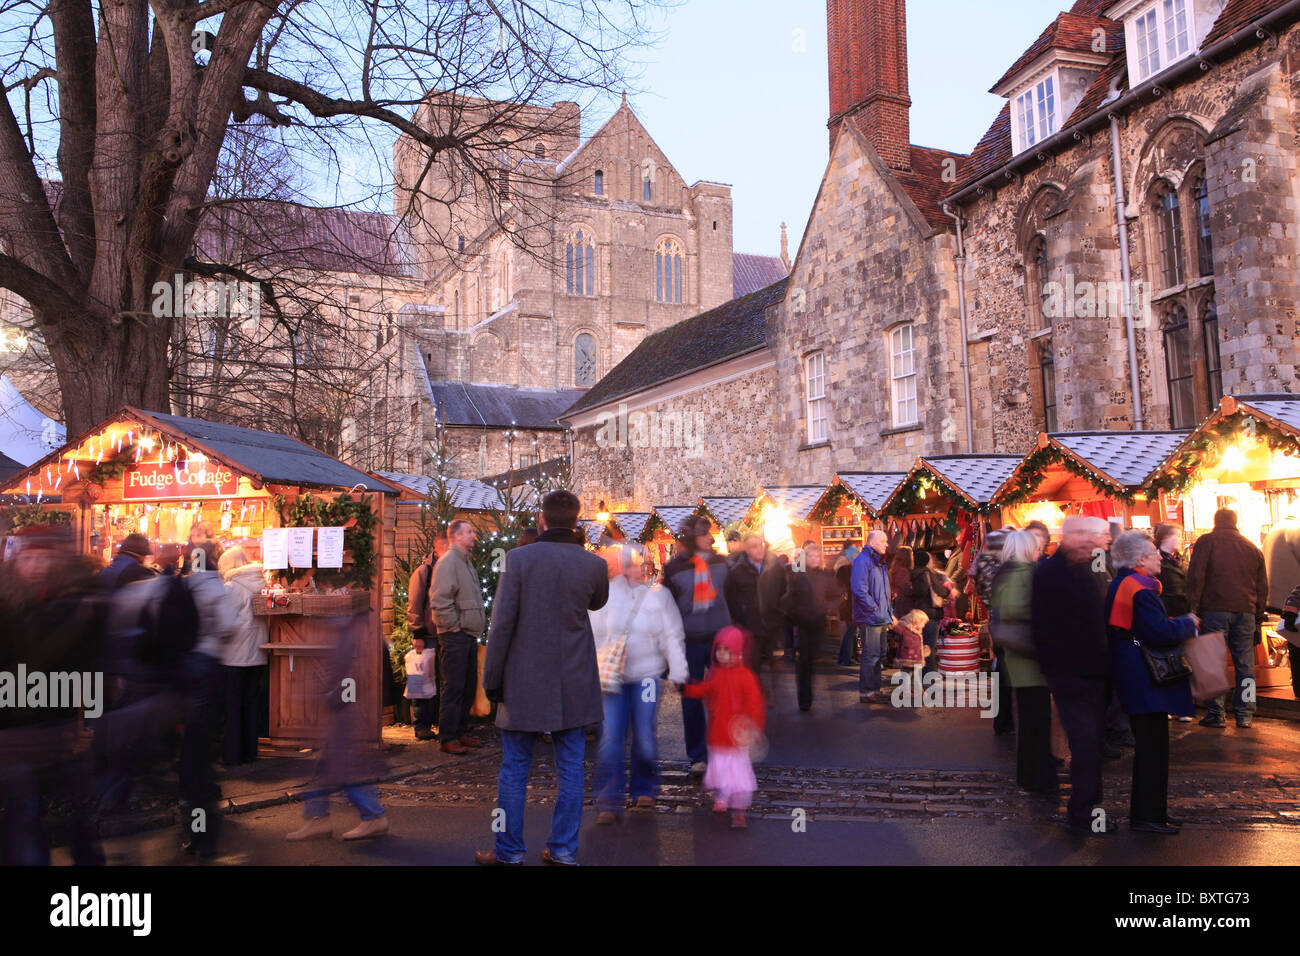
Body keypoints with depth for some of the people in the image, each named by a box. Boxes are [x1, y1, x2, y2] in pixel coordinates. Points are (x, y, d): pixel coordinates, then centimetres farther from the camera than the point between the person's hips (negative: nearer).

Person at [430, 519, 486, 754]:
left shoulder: (466, 562, 18)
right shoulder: (447, 562, -13)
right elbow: (440, 600, -20)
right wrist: (453, 626, -16)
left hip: (469, 634, 10)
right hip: (455, 635, -10)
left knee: (468, 686, 14)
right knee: (453, 688, -6)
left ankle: (461, 731, 24)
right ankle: (447, 738, 1)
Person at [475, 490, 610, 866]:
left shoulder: (519, 558, -11)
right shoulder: (594, 564, -4)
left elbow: (502, 623, -11)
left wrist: (492, 679, -2)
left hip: (526, 682, -2)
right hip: (574, 685, 2)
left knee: (514, 769, 10)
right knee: (570, 768, 11)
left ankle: (509, 851, 18)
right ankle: (564, 849, 17)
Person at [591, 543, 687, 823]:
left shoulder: (659, 595, 2)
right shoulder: (607, 594, 3)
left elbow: (673, 637, 4)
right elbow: (594, 635, 8)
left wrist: (677, 673, 0)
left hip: (646, 675, 0)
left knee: (644, 737, 4)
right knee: (611, 738, -7)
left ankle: (644, 789, 28)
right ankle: (610, 802, 2)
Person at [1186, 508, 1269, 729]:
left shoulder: (1206, 542, 2)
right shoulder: (1253, 548, 15)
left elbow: (1195, 577, -7)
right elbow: (1263, 586, 17)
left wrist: (1193, 609, -4)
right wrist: (1258, 616, 20)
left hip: (1216, 609, -4)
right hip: (1245, 612, 4)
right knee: (1245, 664, 8)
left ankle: (1215, 713, -1)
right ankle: (1244, 715, 11)